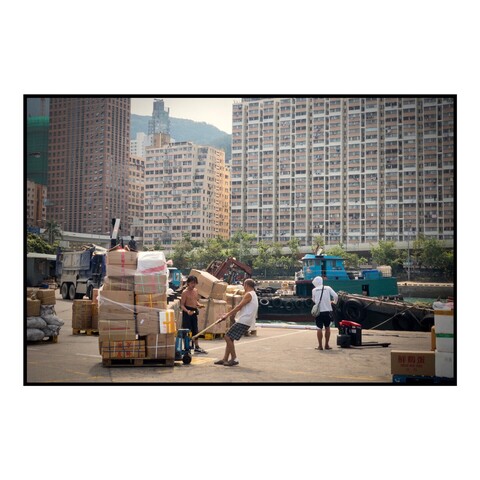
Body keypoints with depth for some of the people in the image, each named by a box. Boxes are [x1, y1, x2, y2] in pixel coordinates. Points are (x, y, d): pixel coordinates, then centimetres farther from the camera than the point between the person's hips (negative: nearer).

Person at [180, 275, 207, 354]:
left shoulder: (195, 291, 10)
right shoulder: (185, 292, -12)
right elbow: (182, 305, -13)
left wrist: (199, 304, 1)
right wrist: (187, 311, -29)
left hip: (194, 312, 7)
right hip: (187, 312, -7)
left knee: (195, 330, 13)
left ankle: (197, 347, 21)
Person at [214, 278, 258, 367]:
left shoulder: (248, 295, -11)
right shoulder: (253, 295, 21)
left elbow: (239, 307, -15)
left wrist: (227, 315, -10)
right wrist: (229, 313, 23)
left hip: (243, 321, -10)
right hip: (245, 321, 10)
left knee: (228, 337, -9)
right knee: (229, 338, 12)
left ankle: (234, 359, -5)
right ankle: (225, 359, 15)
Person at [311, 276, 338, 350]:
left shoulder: (314, 290, 1)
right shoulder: (328, 288, 1)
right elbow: (336, 296, -6)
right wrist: (334, 302, 13)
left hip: (319, 311, -1)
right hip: (327, 310, 1)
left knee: (319, 328, 3)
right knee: (327, 327, 13)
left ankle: (320, 346, 4)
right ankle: (327, 345, 17)